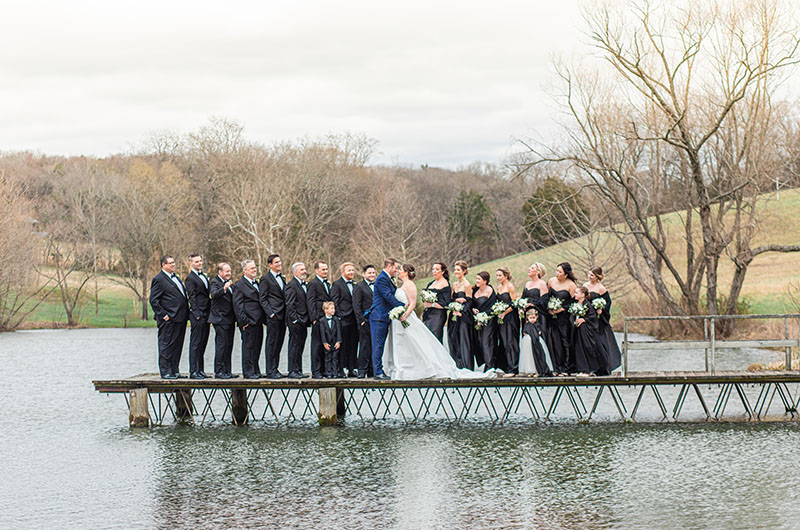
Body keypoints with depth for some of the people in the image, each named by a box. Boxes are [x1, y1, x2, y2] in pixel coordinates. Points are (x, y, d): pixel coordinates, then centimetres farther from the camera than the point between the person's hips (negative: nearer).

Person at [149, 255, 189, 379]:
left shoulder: (175, 278, 19)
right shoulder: (158, 279, -8)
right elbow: (153, 300, -12)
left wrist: (186, 314, 16)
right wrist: (163, 315, -16)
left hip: (180, 318, 8)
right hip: (169, 320, -8)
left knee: (177, 346, 11)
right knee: (166, 345, -3)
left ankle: (174, 371, 17)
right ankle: (165, 372, -1)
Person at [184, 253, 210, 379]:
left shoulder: (204, 277, 20)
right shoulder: (190, 278, -7)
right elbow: (192, 297, -13)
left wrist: (210, 314, 17)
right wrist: (196, 314, -19)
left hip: (206, 315, 8)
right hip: (198, 314, -8)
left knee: (202, 343, 11)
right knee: (195, 344, -7)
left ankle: (200, 370, 16)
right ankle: (193, 371, -6)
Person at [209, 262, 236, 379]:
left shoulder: (229, 282, 16)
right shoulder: (214, 282, -10)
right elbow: (214, 294, -29)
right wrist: (224, 289, -44)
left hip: (230, 319, 9)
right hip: (220, 319, -9)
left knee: (229, 345, 11)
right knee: (221, 345, -9)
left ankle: (227, 371, 16)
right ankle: (219, 371, -6)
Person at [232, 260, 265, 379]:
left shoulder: (256, 283, 19)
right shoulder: (239, 285, -7)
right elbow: (237, 305, -11)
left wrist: (263, 319, 17)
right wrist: (244, 321, -17)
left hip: (258, 322, 8)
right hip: (248, 323, -8)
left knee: (257, 347, 11)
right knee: (248, 346, -5)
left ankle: (256, 371, 18)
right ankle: (248, 372, -1)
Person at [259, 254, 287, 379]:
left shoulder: (281, 278, 18)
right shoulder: (265, 278, -6)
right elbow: (262, 299, -9)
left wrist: (287, 313, 12)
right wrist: (270, 313, -17)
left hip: (282, 315, 8)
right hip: (273, 316, -8)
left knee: (278, 343, 10)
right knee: (271, 343, -6)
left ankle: (275, 369, 15)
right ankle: (270, 372, -4)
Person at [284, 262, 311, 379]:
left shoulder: (305, 285, 17)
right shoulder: (291, 285, -10)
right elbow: (289, 305, -14)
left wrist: (308, 320, 14)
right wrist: (294, 320, -18)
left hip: (304, 321, 8)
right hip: (296, 322, -8)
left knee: (300, 347, 11)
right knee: (294, 346, -5)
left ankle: (298, 371, 16)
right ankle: (293, 371, -3)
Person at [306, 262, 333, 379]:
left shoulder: (327, 283, 20)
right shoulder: (313, 283, -6)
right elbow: (310, 301, -11)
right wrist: (314, 318, -17)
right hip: (318, 319, -8)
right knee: (317, 345, -6)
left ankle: (323, 369, 14)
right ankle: (315, 371, -4)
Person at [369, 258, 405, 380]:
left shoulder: (387, 279, 18)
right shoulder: (382, 279, -13)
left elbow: (393, 294, 20)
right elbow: (389, 297, -19)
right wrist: (403, 306, -17)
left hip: (384, 317, 10)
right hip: (379, 316, -10)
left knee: (380, 345, 11)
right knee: (378, 345, -7)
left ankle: (379, 371, 13)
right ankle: (377, 372, -7)